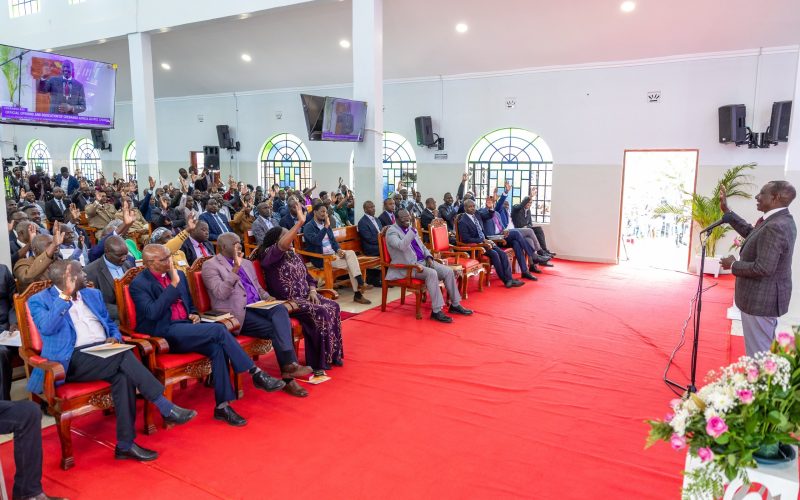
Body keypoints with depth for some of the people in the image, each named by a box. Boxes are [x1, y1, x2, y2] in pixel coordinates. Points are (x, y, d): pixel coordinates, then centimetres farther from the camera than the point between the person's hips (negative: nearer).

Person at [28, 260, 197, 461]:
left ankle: (125, 445, -26)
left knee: (123, 374, -30)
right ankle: (166, 408, -26)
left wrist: (114, 338, 2)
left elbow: (110, 324, 24)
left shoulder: (93, 294, 21)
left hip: (103, 353, 5)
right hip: (73, 360, -5)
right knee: (124, 355, -31)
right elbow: (47, 328, -16)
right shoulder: (40, 300, 4)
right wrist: (66, 296, -19)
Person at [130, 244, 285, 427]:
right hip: (166, 333, -6)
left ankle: (222, 405, -20)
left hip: (187, 326, 6)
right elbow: (153, 313, -18)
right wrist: (173, 284, -16)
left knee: (217, 348, -25)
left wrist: (194, 315, 4)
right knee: (218, 329, -26)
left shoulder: (178, 274, 16)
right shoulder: (139, 284, -3)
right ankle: (257, 374, -19)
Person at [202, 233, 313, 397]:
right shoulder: (210, 265, 2)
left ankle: (289, 365, -36)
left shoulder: (246, 263, 25)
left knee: (280, 309, -28)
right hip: (237, 313, -6)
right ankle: (288, 376, -23)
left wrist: (267, 297, 6)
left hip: (257, 307, 6)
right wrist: (235, 269, -20)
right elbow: (221, 294, -12)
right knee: (276, 329, -26)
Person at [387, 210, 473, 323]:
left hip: (423, 261, 8)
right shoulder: (392, 232, -8)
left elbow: (422, 246, 23)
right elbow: (401, 246, -28)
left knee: (448, 271, -9)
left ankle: (455, 305, 2)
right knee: (432, 273, -33)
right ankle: (436, 311, -28)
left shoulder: (411, 229, 16)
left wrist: (429, 257, 4)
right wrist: (412, 230, -31)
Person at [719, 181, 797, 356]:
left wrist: (733, 265, -15)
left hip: (761, 300, -11)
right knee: (766, 351, 24)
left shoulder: (775, 227, -27)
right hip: (764, 297, 11)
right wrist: (726, 211, 18)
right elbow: (750, 232, 18)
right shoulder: (781, 220, 5)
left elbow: (763, 268, -30)